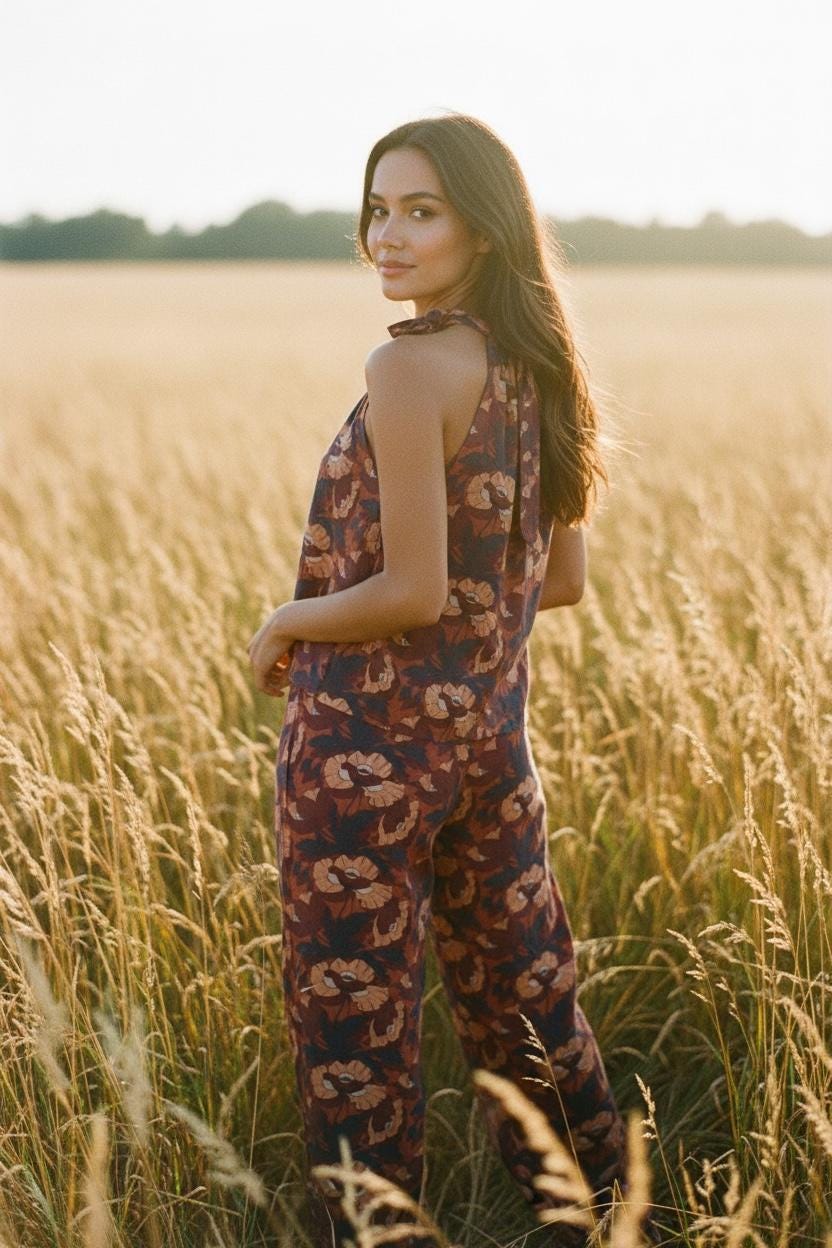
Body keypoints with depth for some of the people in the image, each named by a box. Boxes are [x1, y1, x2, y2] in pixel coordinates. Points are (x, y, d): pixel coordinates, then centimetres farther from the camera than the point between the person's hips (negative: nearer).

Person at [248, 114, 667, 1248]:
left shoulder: (409, 366, -17)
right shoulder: (539, 369, 6)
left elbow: (411, 591, -21)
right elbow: (562, 581, 12)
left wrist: (283, 624, -5)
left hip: (369, 739, -8)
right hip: (493, 731, 8)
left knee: (353, 1024, 7)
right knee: (524, 996, 21)